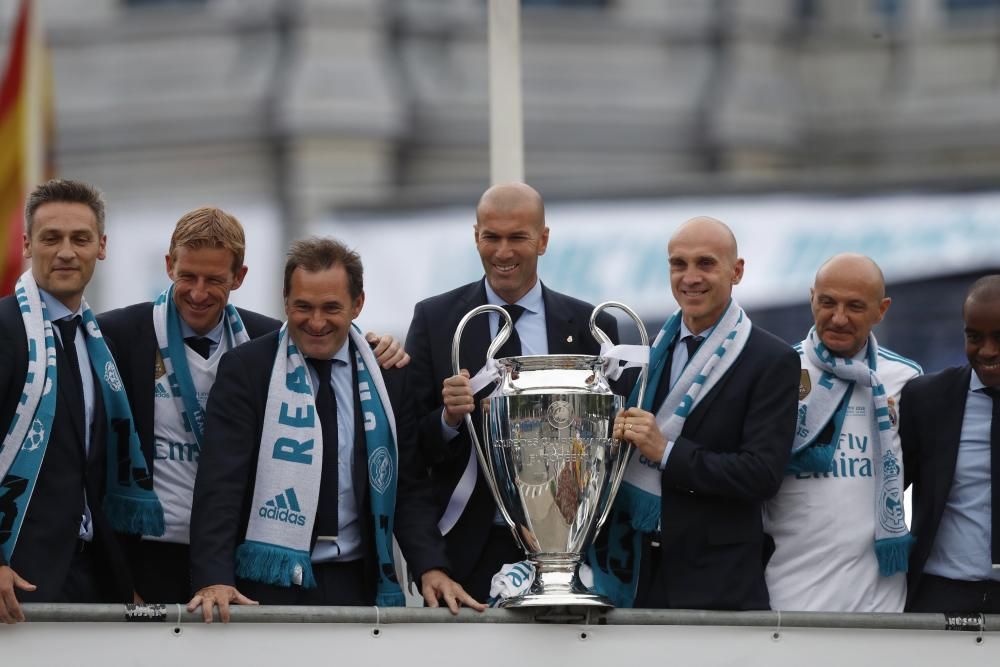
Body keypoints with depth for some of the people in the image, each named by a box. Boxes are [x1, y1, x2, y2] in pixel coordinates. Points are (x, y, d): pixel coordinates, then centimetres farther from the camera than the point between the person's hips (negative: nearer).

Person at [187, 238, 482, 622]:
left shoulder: (388, 376, 6)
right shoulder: (246, 369, -2)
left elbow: (409, 486, 7)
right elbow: (220, 481, -9)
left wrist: (431, 569, -8)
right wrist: (214, 579, -21)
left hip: (357, 585, 2)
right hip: (270, 585, -2)